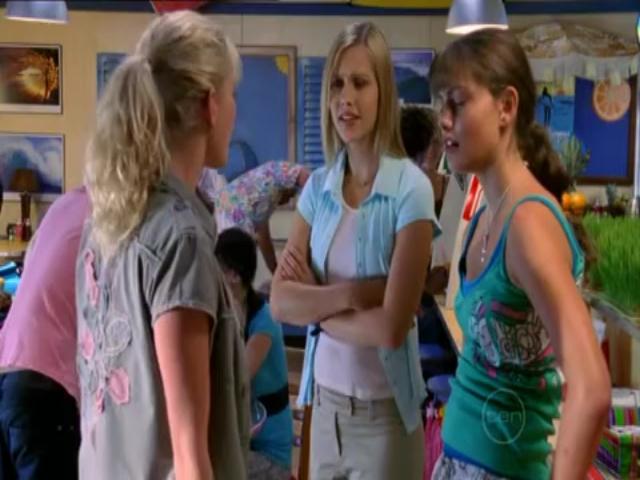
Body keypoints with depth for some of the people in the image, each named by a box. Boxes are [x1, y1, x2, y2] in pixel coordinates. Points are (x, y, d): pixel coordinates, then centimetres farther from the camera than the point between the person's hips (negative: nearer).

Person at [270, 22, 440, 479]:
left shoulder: (410, 189, -15)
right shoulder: (318, 186, 1)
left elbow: (392, 327, -19)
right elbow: (280, 300, -4)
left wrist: (317, 306, -7)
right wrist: (349, 293, -18)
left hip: (384, 410, -5)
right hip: (325, 399, 5)